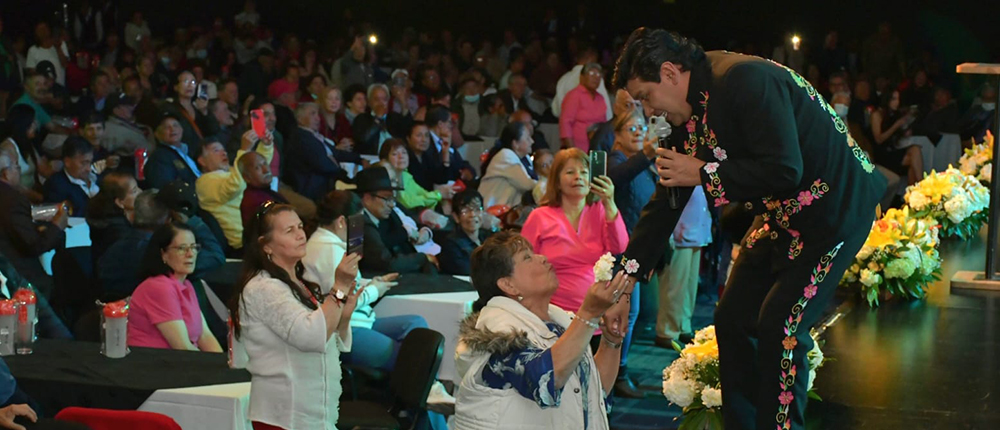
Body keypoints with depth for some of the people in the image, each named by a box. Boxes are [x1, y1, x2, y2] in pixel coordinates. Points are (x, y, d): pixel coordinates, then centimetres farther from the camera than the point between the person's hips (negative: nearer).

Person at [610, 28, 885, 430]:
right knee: (732, 321, 7)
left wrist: (703, 174, -22)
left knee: (779, 328, -15)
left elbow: (784, 170, -33)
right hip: (781, 214, 9)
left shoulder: (745, 80, -26)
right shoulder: (689, 113, 3)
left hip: (837, 206, -9)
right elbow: (665, 201, 8)